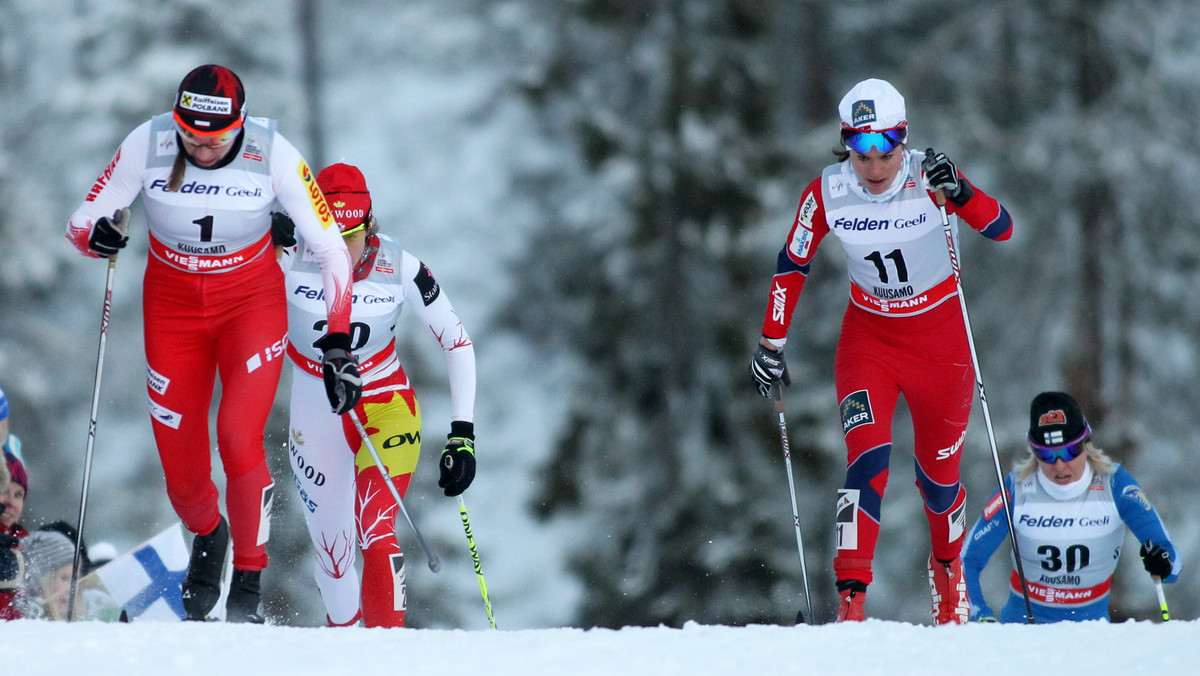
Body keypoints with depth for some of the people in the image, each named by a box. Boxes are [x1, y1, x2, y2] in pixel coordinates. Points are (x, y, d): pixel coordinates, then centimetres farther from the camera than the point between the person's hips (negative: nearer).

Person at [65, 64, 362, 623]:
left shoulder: (273, 156, -21)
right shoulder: (146, 147, -19)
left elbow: (331, 250, -13)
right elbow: (81, 224, -10)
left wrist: (338, 340, -20)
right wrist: (100, 234, -35)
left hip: (252, 301, -2)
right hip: (174, 304, 2)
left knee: (239, 439, -22)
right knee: (181, 467, 1)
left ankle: (248, 586, -5)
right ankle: (206, 535, 37)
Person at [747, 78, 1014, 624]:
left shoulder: (927, 178, -19)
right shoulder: (827, 193, -14)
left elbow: (1002, 230, -26)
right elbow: (792, 266, -1)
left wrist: (959, 193, -43)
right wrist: (771, 344, -2)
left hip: (939, 336, 0)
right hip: (868, 336, 0)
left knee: (938, 472, 12)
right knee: (868, 456, -21)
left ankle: (947, 567, 42)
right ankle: (850, 596, -23)